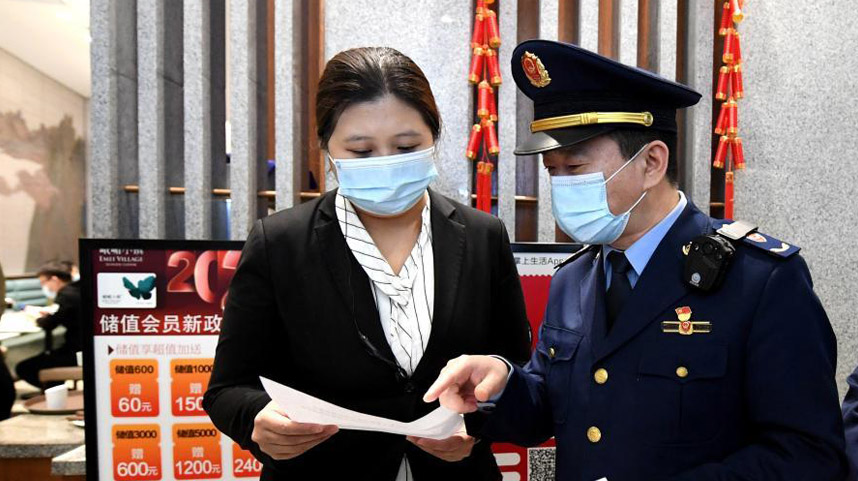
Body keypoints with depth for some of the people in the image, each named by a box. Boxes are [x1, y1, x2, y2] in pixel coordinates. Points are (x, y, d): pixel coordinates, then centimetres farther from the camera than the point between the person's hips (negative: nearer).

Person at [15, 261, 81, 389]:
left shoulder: (66, 295, -17)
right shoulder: (76, 290, 12)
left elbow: (48, 324, -18)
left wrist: (37, 319, 2)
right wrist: (46, 315, 10)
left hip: (77, 354, -10)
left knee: (23, 368, -7)